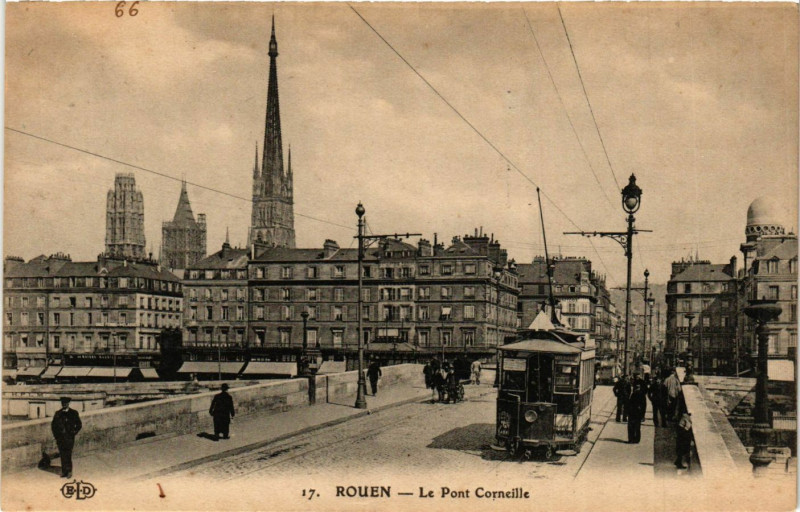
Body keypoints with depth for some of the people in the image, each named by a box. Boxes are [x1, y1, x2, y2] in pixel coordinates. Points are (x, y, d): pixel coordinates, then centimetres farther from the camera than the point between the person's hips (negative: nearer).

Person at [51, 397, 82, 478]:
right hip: (60, 437, 3)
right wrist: (56, 434, 8)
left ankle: (69, 471, -1)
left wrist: (74, 433, -2)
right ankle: (64, 471, 8)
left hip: (69, 438, -3)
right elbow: (53, 425, 17)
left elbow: (79, 425, 7)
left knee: (68, 455, -8)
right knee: (62, 455, 2)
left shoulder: (74, 413, 3)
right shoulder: (58, 413, 9)